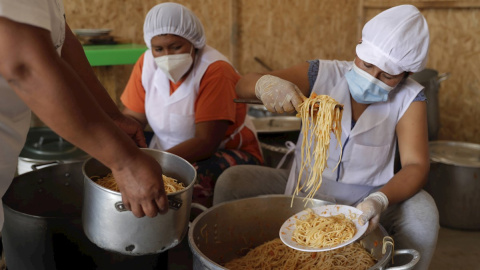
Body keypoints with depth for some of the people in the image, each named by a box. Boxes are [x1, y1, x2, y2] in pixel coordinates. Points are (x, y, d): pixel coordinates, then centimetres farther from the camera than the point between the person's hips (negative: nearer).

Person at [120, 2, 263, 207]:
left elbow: (206, 143, -26)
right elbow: (132, 118, -1)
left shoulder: (215, 71, -22)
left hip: (227, 153, -5)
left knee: (195, 180, -35)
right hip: (168, 152, 5)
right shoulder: (147, 63, -5)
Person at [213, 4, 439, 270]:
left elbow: (416, 165, -19)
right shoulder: (323, 74, -11)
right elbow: (243, 85, -15)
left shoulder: (409, 98, -11)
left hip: (366, 197, -1)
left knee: (422, 211, -30)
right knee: (231, 181, -17)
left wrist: (379, 200, -40)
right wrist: (265, 83, -41)